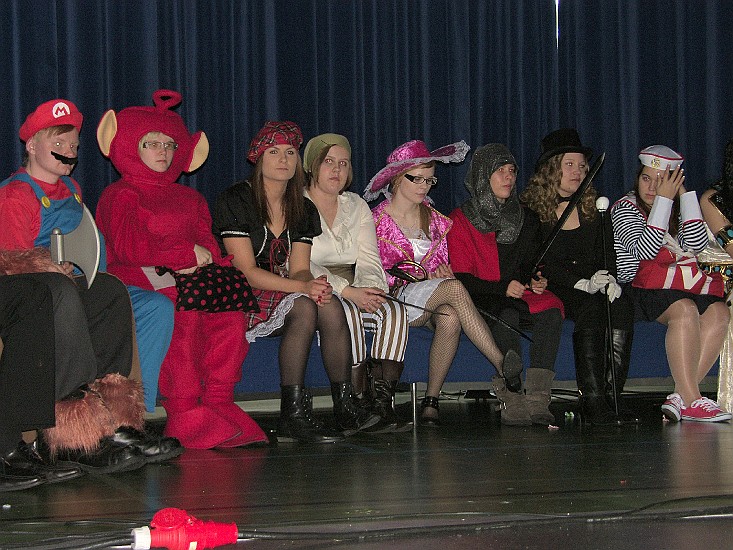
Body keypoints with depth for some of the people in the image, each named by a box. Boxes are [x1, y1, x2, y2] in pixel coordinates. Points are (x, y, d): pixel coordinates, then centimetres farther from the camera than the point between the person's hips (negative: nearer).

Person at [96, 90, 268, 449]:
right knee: (182, 312, -37)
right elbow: (129, 246, -7)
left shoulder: (190, 199, 28)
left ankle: (219, 403, -26)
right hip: (137, 279, -5)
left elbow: (208, 245, 17)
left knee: (227, 308, -28)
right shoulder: (119, 196, 9)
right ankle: (184, 414, -35)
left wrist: (203, 260, -9)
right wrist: (187, 253, -9)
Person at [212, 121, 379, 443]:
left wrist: (314, 285, -21)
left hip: (286, 293, 6)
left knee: (331, 306, -24)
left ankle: (345, 408, -23)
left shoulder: (303, 210, 12)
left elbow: (300, 269, 5)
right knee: (303, 308, -32)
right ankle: (293, 415, -34)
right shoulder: (235, 202, -8)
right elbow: (246, 271, -15)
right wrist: (303, 287, -26)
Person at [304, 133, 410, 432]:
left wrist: (368, 289, -16)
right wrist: (348, 292, -23)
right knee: (348, 312, -35)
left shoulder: (357, 206, 17)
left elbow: (369, 260, 8)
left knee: (395, 311, -23)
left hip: (353, 293, 5)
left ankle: (382, 404, -29)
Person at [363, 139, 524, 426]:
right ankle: (501, 368, -41)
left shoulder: (434, 219, 17)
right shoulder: (378, 221, 2)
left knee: (450, 317, -35)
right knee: (454, 288, -33)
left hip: (433, 301, 4)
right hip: (395, 299, -4)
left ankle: (431, 400, -31)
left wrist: (442, 271, -7)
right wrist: (425, 276, -11)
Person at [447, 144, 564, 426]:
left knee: (551, 310, -29)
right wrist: (502, 288, -17)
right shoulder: (460, 220, 2)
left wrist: (535, 281, 0)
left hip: (519, 295, 4)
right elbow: (461, 278, -4)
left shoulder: (526, 218, 17)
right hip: (480, 301, -4)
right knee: (506, 315, -37)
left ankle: (537, 400, -37)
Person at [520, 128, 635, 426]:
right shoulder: (531, 211, 1)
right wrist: (583, 283, -19)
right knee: (590, 307, -33)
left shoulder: (593, 209, 18)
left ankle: (611, 395, -30)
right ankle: (592, 401, -36)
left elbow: (607, 253, 10)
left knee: (621, 305, -27)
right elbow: (543, 263, -8)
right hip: (551, 290, -4)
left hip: (594, 288, 5)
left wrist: (608, 278, -12)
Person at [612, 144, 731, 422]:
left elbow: (698, 243, 1)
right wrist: (663, 199, -14)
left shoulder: (676, 209, 20)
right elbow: (645, 250, -14)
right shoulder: (625, 208, 3)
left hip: (682, 288, 6)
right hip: (637, 290, -6)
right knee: (684, 310, -33)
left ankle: (681, 397, -28)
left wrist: (684, 193, 0)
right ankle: (691, 401, -37)